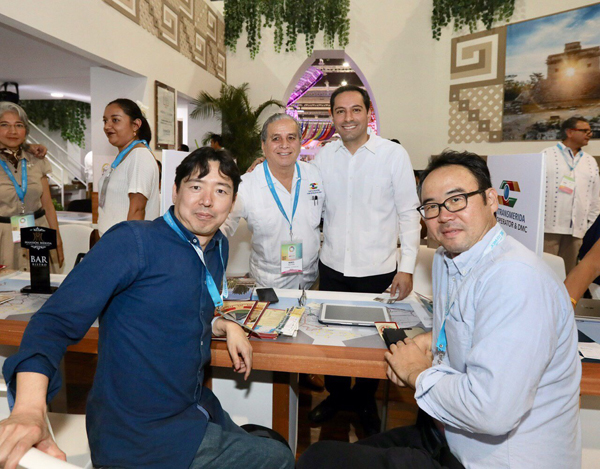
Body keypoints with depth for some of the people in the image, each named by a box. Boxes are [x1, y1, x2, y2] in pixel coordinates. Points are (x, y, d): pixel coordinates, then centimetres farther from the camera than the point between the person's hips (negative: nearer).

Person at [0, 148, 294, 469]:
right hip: (140, 436, -7)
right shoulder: (133, 241, -19)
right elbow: (56, 321, -24)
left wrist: (224, 326, 0)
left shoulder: (218, 248, 4)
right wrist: (30, 409, -37)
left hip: (196, 411, 8)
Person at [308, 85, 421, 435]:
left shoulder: (394, 154, -6)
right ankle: (337, 395, 38)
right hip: (333, 266, 3)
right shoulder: (323, 156, 4)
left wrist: (407, 267, -9)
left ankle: (365, 400, 37)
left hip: (377, 269, -2)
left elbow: (409, 213, -4)